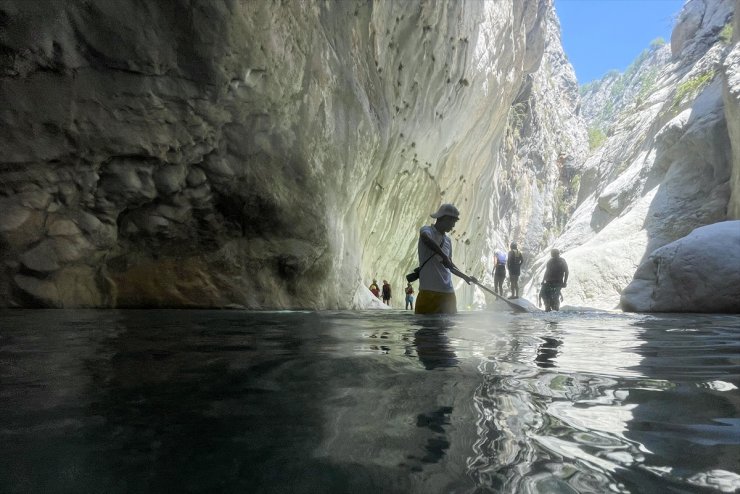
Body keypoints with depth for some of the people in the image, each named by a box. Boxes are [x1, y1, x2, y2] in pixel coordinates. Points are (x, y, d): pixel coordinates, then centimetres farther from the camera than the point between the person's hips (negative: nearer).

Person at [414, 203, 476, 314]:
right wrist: (443, 256, -31)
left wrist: (465, 277, 28)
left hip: (448, 293, 7)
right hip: (428, 291, -7)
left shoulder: (448, 241, 20)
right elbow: (426, 238, -28)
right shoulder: (427, 230, -1)